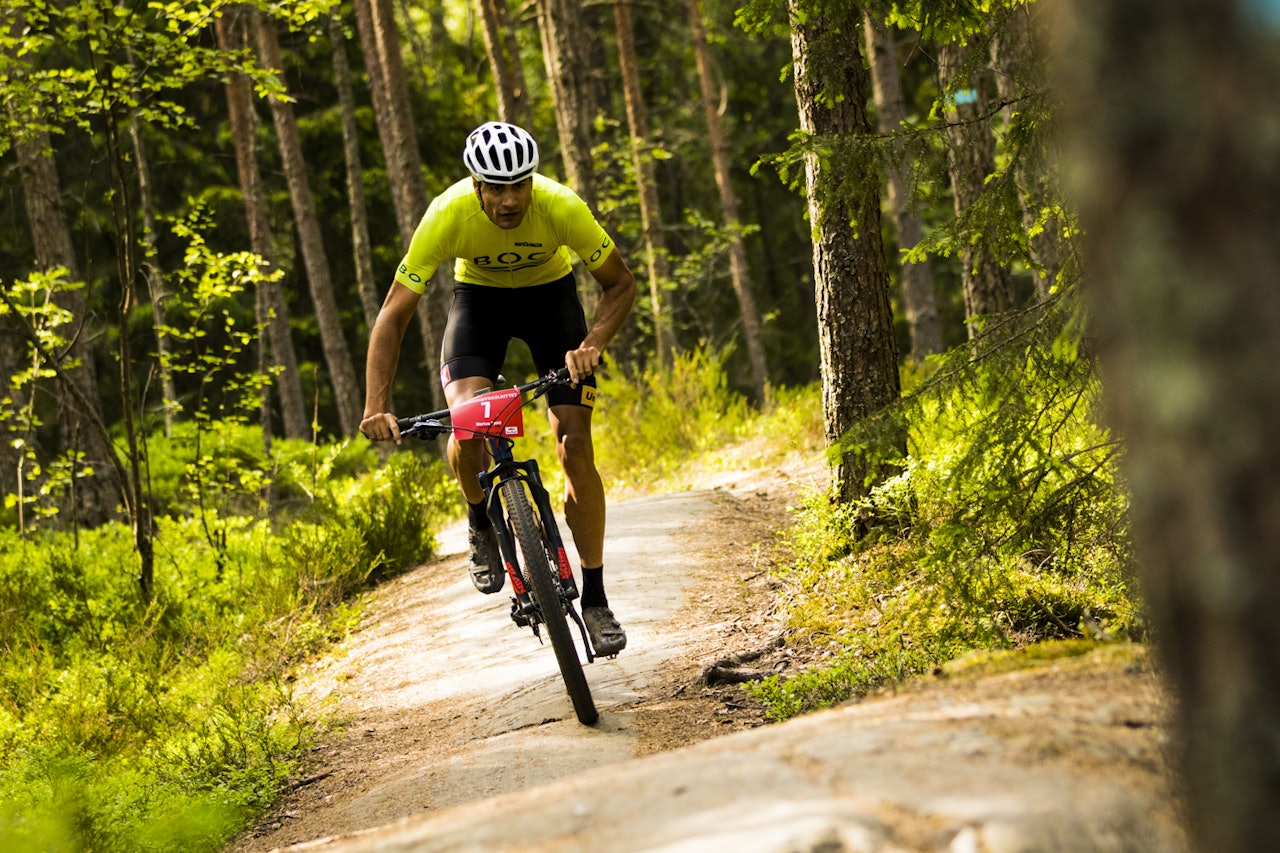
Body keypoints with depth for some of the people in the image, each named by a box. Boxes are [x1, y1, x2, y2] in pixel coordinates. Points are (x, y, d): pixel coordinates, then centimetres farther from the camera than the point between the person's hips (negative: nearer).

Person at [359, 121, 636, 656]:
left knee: (576, 449, -11)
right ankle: (481, 524, 3)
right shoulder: (449, 215, -33)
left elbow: (621, 284, -18)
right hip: (479, 296, 0)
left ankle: (594, 600, 2)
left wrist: (591, 344, -37)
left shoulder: (561, 208, -33)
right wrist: (376, 407, -38)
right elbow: (394, 313, -28)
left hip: (550, 293, 0)